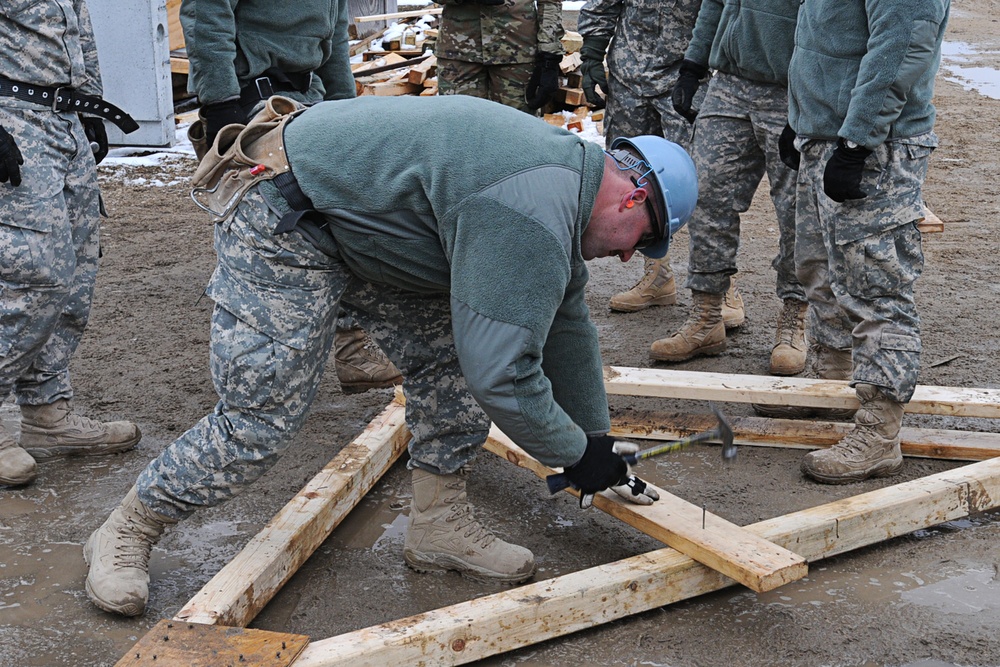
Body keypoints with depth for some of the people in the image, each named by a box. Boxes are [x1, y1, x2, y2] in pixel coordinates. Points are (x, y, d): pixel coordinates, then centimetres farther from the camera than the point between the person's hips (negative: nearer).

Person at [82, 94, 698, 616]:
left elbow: (566, 322, 17)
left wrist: (599, 439, 20)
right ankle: (127, 532, 12)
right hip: (283, 222, -10)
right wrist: (577, 454, -12)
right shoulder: (530, 218, -28)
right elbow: (501, 375, -29)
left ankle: (440, 525, 13)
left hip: (363, 219, 10)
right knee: (260, 421, -8)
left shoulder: (565, 174, 6)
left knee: (450, 350, 2)